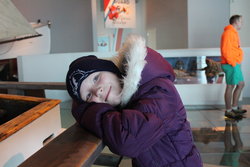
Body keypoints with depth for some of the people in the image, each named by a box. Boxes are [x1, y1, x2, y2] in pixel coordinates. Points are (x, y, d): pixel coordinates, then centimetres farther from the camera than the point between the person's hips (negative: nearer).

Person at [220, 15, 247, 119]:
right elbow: (225, 50, -20)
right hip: (231, 65, -10)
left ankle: (234, 107, 24)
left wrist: (237, 63, 13)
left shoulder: (233, 33, 20)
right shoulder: (228, 33, -12)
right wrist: (233, 63, -18)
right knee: (230, 87, -5)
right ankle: (228, 111, 5)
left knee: (241, 84, 15)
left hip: (235, 64, 11)